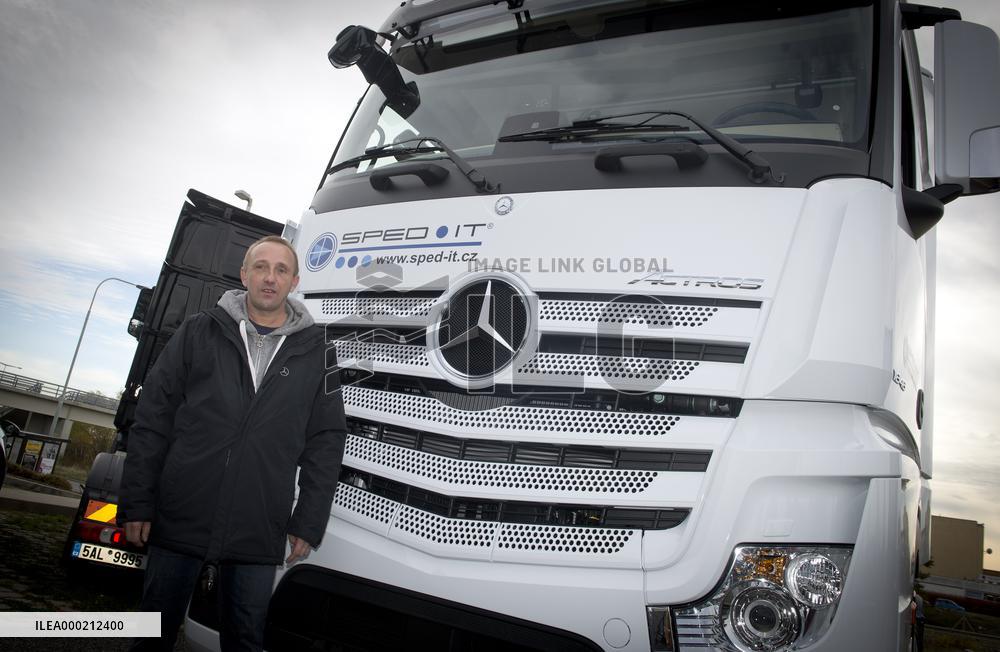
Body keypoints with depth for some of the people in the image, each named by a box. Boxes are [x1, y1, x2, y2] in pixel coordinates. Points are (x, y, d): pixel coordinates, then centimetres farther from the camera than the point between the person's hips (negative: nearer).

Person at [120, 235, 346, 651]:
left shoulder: (314, 352, 3)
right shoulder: (199, 332, 3)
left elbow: (326, 443, 4)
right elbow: (152, 420, 3)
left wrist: (308, 524, 1)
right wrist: (137, 503, -1)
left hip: (258, 536, 0)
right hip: (180, 520, 1)